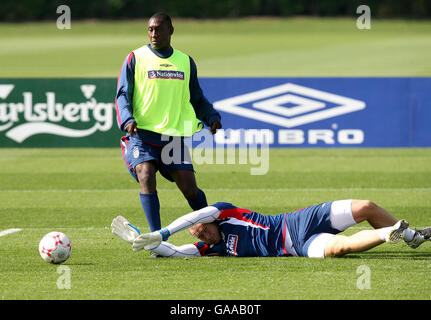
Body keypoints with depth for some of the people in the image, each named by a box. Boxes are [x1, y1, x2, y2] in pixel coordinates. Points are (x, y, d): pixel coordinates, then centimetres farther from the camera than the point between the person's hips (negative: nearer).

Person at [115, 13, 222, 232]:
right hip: (142, 134, -2)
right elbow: (122, 95, 0)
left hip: (174, 137, 3)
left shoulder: (185, 62, 15)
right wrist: (127, 119, -19)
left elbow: (197, 99, 23)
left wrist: (212, 117, 4)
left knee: (190, 189, -2)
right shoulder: (136, 58, 4)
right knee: (146, 178, -23)